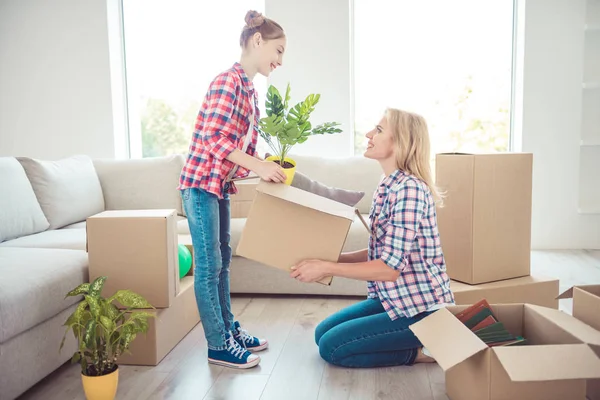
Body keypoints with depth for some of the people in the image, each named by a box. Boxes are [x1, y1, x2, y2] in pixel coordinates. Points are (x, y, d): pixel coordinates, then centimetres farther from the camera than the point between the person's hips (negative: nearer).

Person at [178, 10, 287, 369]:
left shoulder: (250, 90, 13)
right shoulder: (228, 81, -15)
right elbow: (215, 138, -23)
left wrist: (267, 166, 2)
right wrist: (258, 166, -27)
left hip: (221, 185, 10)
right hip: (202, 182, -10)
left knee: (223, 259, 15)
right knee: (208, 265, -2)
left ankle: (229, 328, 28)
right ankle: (218, 346, 9)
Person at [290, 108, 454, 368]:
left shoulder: (409, 189, -23)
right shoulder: (388, 186, 6)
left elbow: (390, 267, -26)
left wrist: (326, 268, -21)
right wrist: (333, 258, 1)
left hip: (420, 309, -9)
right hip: (396, 298, 9)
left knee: (331, 347, -8)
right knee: (323, 333, 13)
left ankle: (419, 351, 2)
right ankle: (417, 341, 16)